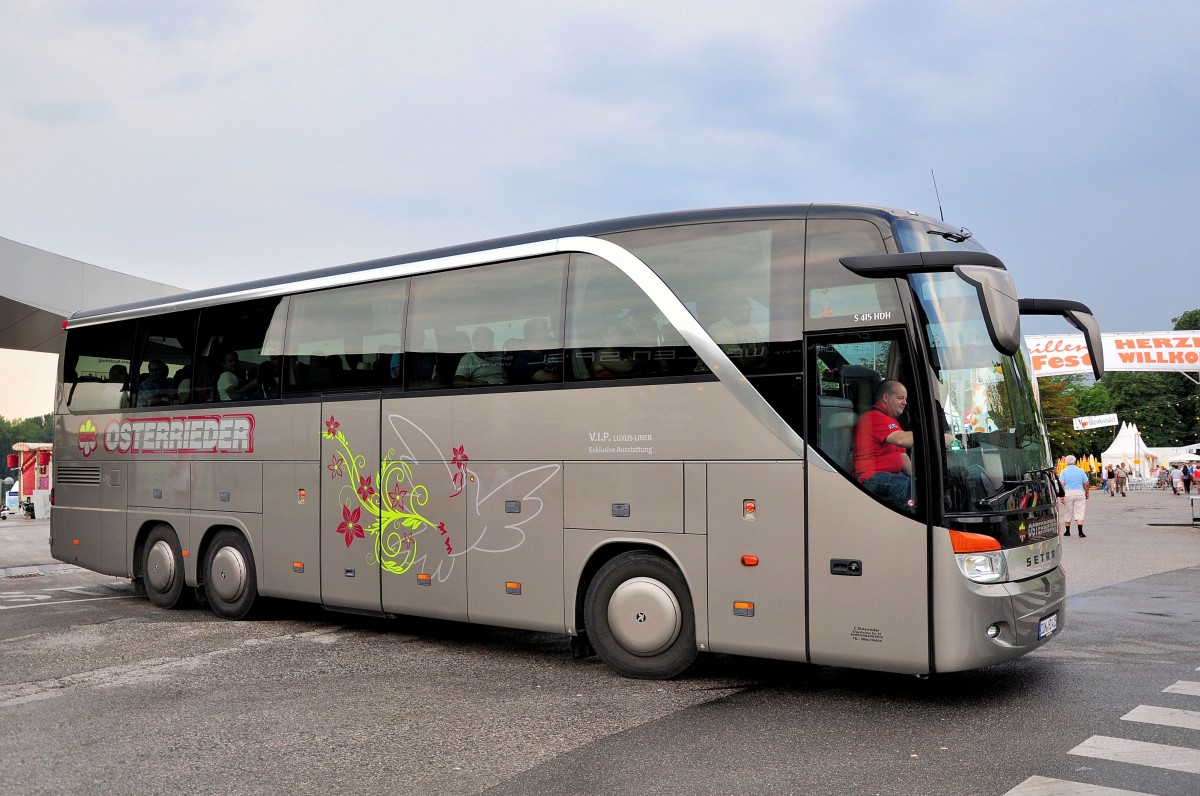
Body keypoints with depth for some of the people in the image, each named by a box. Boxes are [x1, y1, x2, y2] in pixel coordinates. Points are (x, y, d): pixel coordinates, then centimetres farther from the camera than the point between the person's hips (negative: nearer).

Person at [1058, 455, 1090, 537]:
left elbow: (1061, 484, -10)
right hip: (1079, 493, 0)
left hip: (1067, 494, 0)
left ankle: (1067, 531, 19)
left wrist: (1061, 496, -9)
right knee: (1079, 513, 0)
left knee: (1067, 513, 10)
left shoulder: (1064, 471, -1)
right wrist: (1087, 493, 17)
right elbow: (1086, 484, 3)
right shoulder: (1081, 471, 2)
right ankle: (1080, 532, -12)